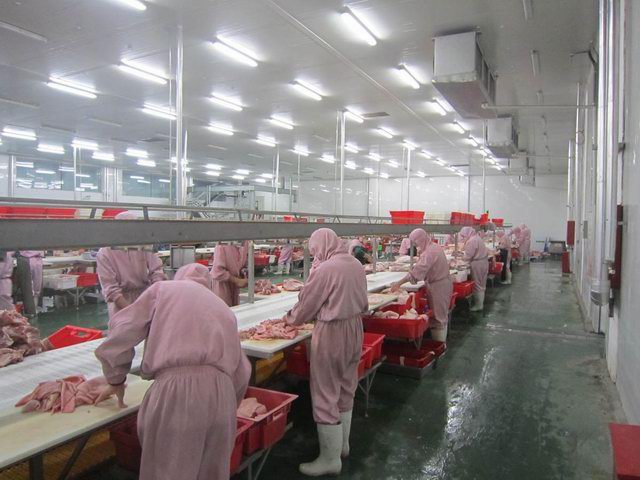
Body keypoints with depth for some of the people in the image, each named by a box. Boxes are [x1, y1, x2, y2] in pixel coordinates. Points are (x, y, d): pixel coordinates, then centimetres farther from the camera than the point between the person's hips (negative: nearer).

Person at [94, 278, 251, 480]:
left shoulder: (162, 289, 14)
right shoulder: (223, 308, 28)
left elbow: (120, 338, 7)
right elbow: (241, 372, 25)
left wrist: (116, 380, 24)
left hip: (176, 389, -5)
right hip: (222, 391, 5)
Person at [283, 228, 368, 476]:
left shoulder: (325, 269, -19)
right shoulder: (356, 265, 3)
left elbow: (307, 303, -10)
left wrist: (290, 317, 10)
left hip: (332, 333, -8)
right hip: (354, 328, 8)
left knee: (326, 395, 4)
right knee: (346, 390, 21)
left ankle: (330, 459, 15)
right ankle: (342, 444, 37)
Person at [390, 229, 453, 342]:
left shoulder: (430, 252, -23)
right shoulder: (434, 247, 8)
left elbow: (417, 271, -30)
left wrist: (399, 283, -29)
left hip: (438, 286, -10)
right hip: (442, 283, 10)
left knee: (438, 316, 0)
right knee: (441, 315, 18)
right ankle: (441, 340, 29)